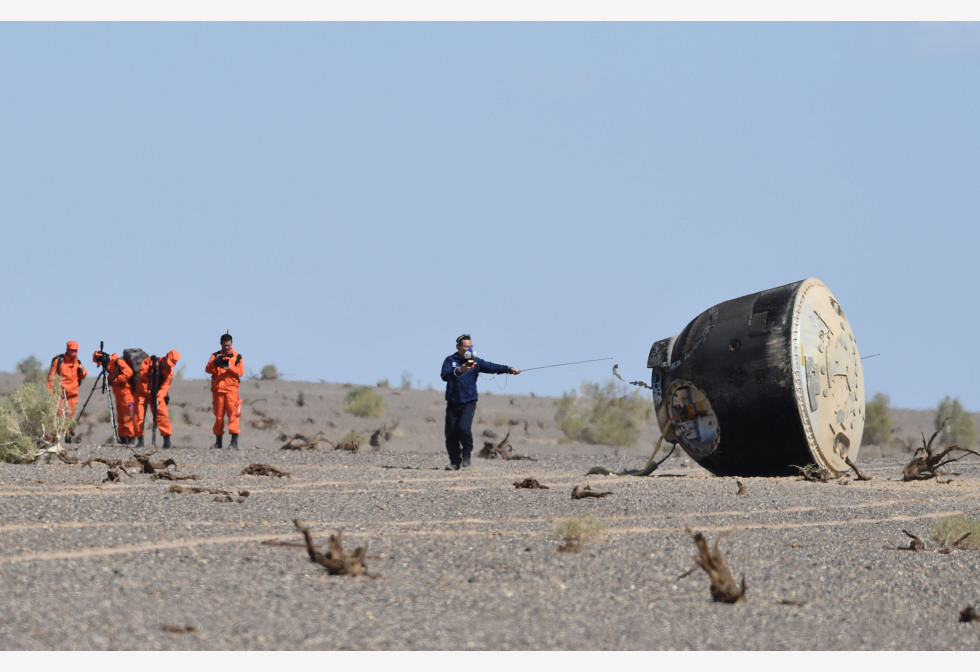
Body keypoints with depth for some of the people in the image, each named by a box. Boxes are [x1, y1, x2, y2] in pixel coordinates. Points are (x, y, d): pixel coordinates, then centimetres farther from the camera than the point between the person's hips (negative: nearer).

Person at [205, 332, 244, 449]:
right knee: (218, 415, 5)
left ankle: (234, 441, -15)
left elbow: (241, 372, -1)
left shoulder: (237, 357, 9)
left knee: (233, 414, -12)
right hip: (217, 389, 2)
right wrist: (214, 361, -16)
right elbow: (208, 370, 2)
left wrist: (229, 367, -17)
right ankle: (218, 441, 10)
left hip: (231, 389, -2)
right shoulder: (215, 355, 13)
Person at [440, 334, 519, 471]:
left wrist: (509, 369, -17)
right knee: (451, 434, -1)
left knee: (464, 428, -21)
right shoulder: (450, 360, 2)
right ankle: (455, 462, 14)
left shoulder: (475, 361, 8)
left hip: (469, 403, 0)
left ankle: (467, 454, 3)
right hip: (453, 403, 0)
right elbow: (445, 375, -14)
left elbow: (491, 367, -3)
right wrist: (459, 371, -31)